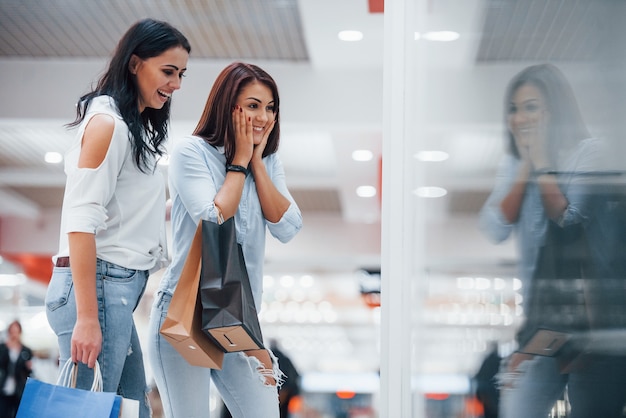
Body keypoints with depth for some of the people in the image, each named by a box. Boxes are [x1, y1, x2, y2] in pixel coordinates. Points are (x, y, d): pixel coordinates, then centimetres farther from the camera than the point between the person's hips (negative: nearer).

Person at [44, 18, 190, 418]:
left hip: (120, 286, 9)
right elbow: (80, 220, -16)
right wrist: (87, 318, -21)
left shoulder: (137, 127, 19)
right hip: (98, 284, -9)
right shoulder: (107, 122, -9)